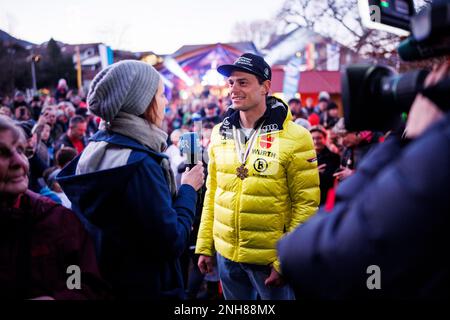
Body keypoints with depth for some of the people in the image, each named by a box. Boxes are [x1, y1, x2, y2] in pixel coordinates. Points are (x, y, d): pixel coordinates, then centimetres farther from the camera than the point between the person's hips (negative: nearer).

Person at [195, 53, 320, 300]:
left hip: (271, 259, -4)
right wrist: (204, 246, 6)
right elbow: (212, 194, 8)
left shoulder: (294, 138, -12)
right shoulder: (220, 133, 3)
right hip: (225, 254, 5)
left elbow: (306, 204, -12)